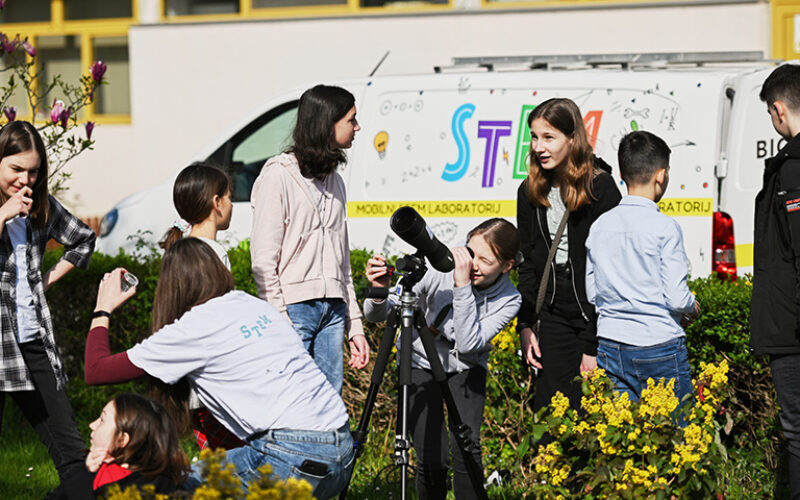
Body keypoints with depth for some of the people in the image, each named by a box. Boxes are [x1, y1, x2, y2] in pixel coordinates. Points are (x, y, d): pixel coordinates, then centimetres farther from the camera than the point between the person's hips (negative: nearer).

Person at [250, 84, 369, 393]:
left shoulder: (334, 181, 19)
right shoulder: (279, 175, -4)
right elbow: (263, 259, -9)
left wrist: (355, 326, 17)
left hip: (333, 309, 7)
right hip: (295, 308, -7)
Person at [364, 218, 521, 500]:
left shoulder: (509, 301, -20)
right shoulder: (441, 270, -24)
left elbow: (468, 344, -35)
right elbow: (377, 316, -17)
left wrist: (463, 285, -41)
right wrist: (380, 293, -40)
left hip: (465, 368, 1)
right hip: (421, 363, -1)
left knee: (467, 450, -20)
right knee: (432, 460, -13)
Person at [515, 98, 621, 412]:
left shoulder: (600, 189, -12)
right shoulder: (531, 192, 6)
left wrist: (594, 345, -15)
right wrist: (525, 326, 3)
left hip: (596, 314, -5)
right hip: (555, 317, 5)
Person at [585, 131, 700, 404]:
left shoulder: (599, 226, 4)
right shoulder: (664, 227, -10)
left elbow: (592, 294, 8)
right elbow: (677, 297, -12)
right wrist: (693, 308, 8)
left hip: (610, 348, 5)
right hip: (660, 345, -5)